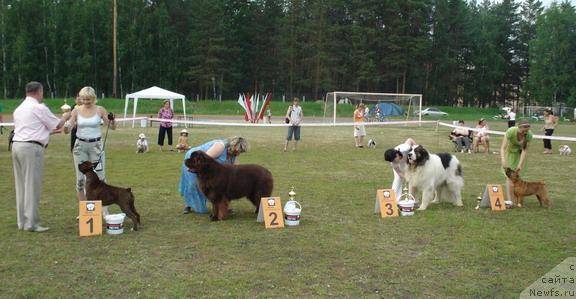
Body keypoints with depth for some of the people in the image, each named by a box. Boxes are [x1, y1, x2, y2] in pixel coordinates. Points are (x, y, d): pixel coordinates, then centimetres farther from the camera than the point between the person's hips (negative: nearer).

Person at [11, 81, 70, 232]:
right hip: (31, 147, -8)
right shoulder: (39, 108, -7)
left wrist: (49, 131, 32)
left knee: (21, 185, 12)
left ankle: (22, 221, 18)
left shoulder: (19, 109, 17)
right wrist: (65, 117, 23)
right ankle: (31, 223, -2)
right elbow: (57, 125, 2)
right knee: (32, 185, -4)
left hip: (17, 145, 8)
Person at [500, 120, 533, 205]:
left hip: (519, 153, 2)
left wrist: (520, 163, -31)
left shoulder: (529, 134, -26)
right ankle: (509, 200, -12)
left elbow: (525, 150, -23)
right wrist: (503, 160, -52)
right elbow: (503, 147, -38)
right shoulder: (510, 131, -35)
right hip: (509, 152, -2)